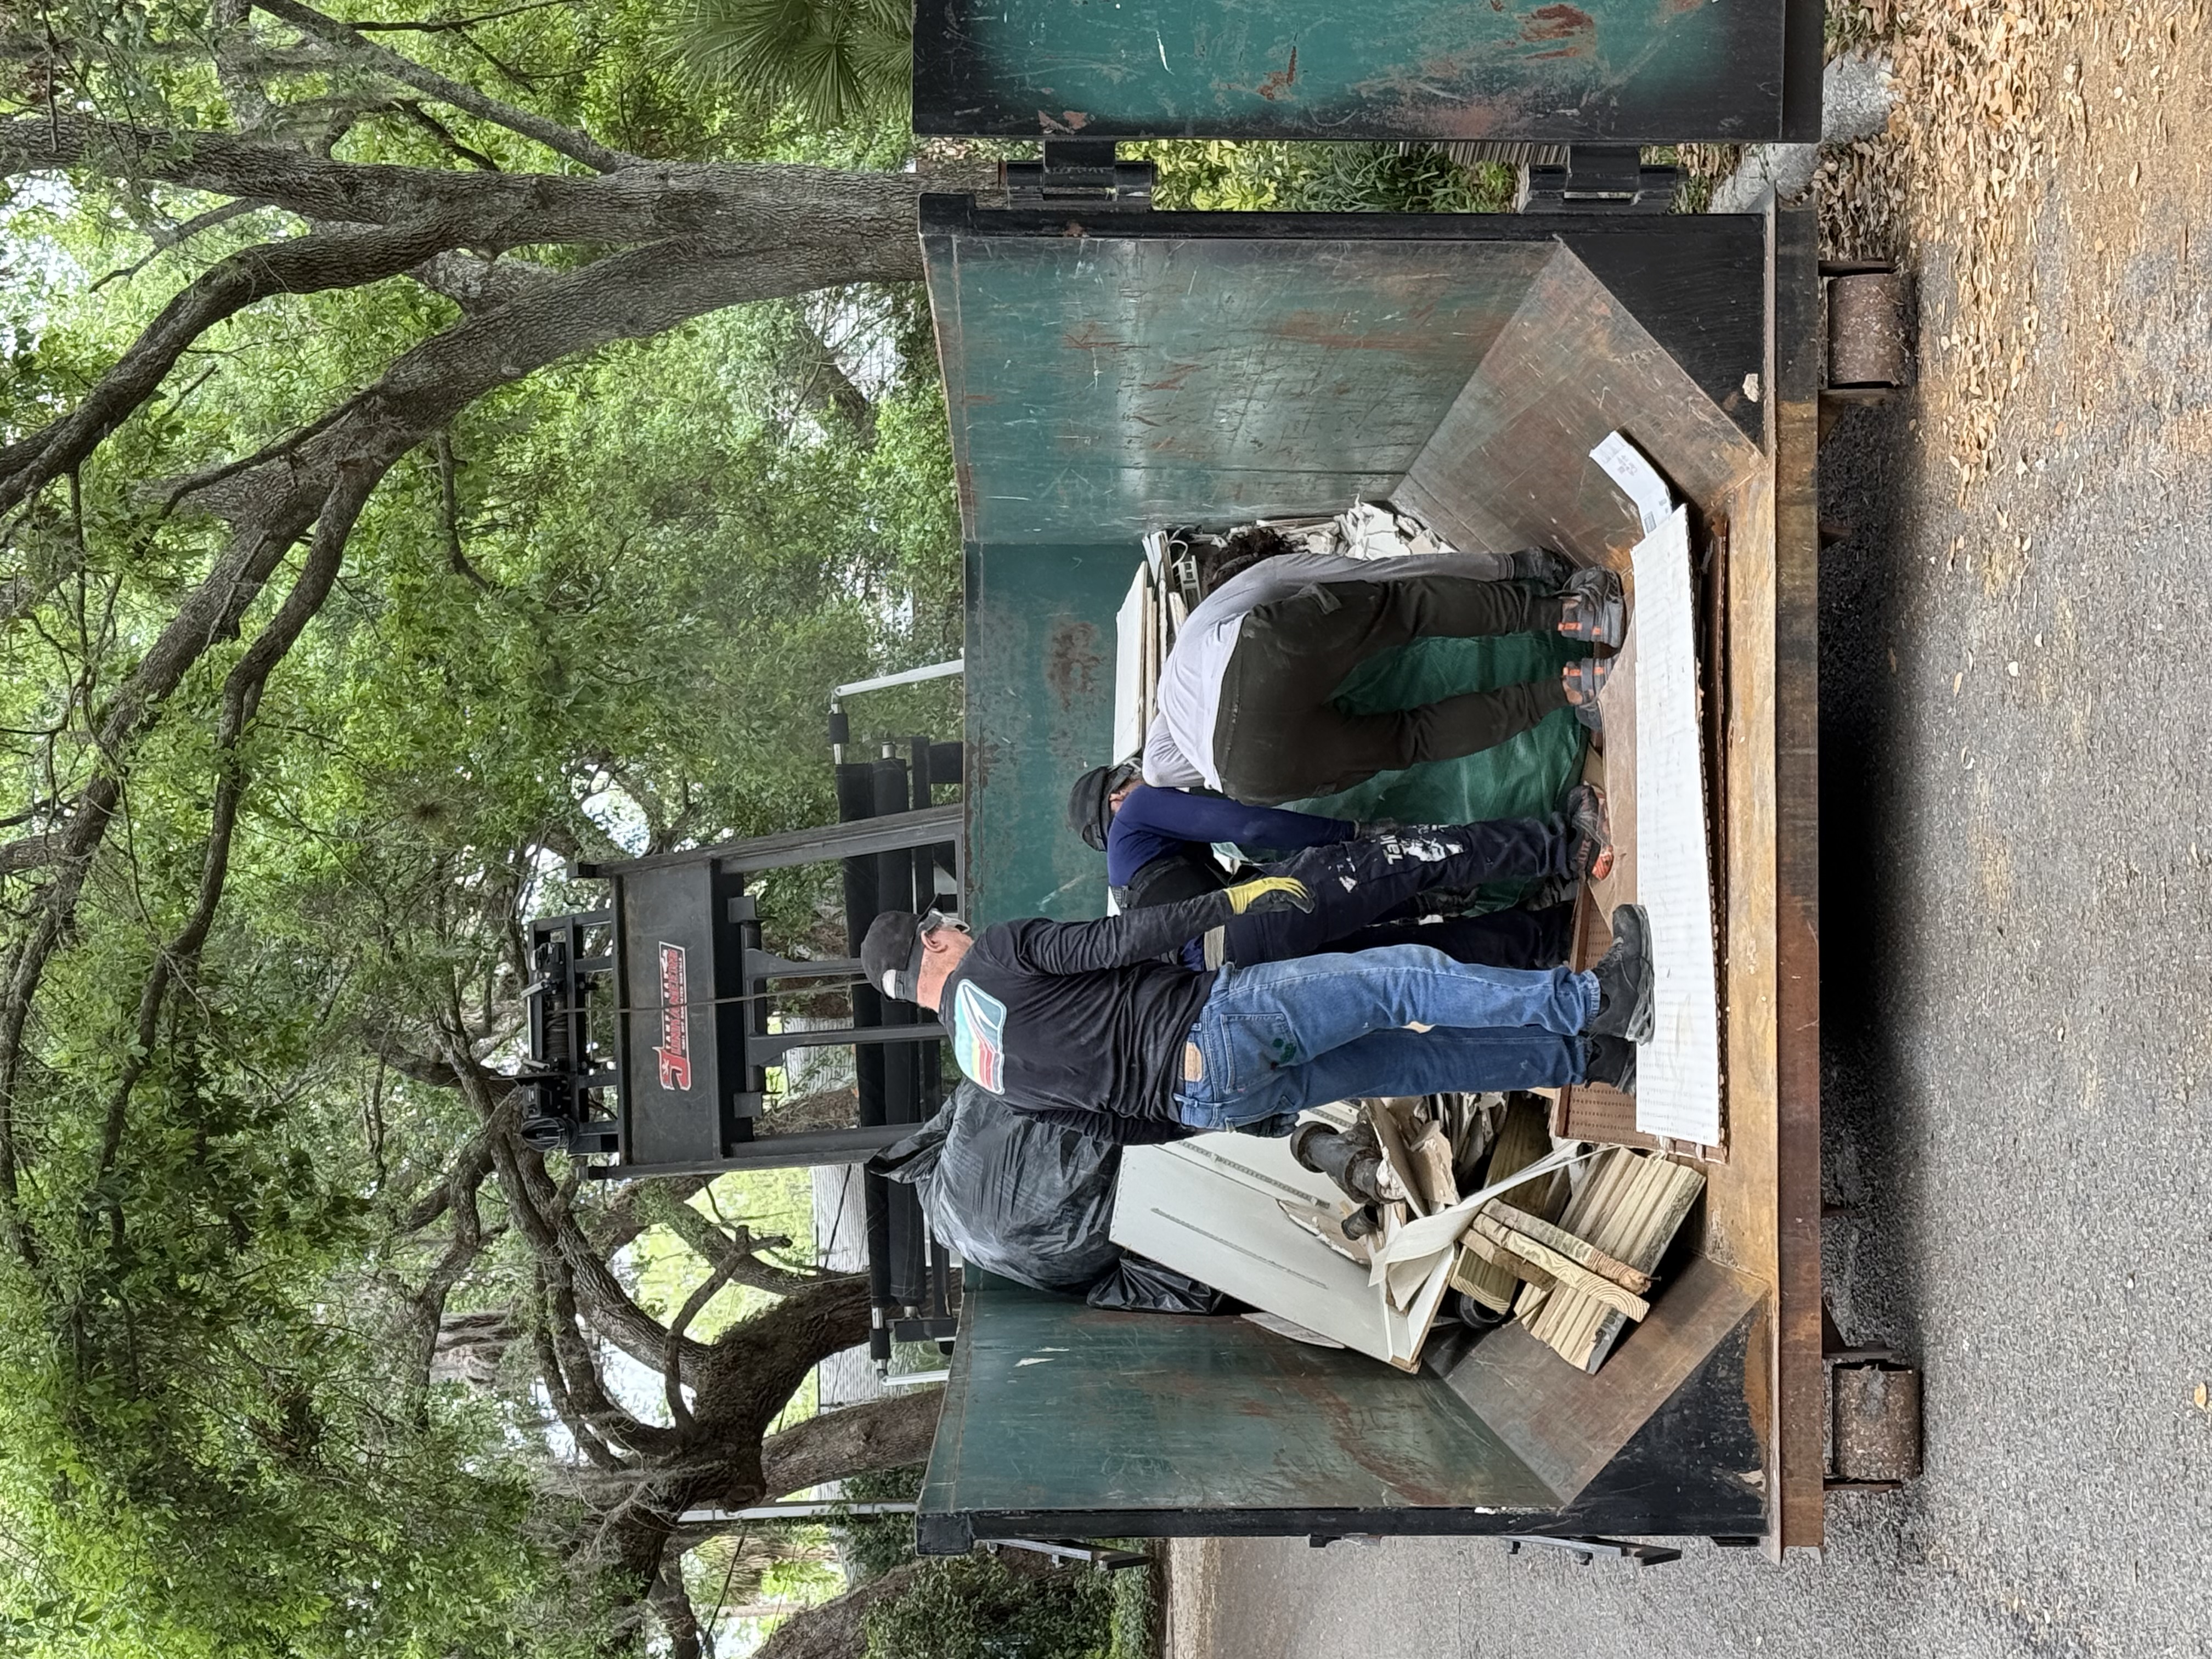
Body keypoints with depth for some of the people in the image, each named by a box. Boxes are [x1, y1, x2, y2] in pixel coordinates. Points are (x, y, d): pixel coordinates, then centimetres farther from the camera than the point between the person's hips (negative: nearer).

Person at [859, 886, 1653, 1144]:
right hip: (1219, 1020, -8)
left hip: (1206, 1097, 8)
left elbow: (1122, 1121, 19)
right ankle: (1600, 999, -12)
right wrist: (1229, 901, -8)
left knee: (1417, 1055, 12)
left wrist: (1253, 1118, 22)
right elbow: (1110, 943, -12)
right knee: (1410, 976, -10)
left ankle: (1592, 1056, 12)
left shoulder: (981, 1058, 19)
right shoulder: (992, 957, -2)